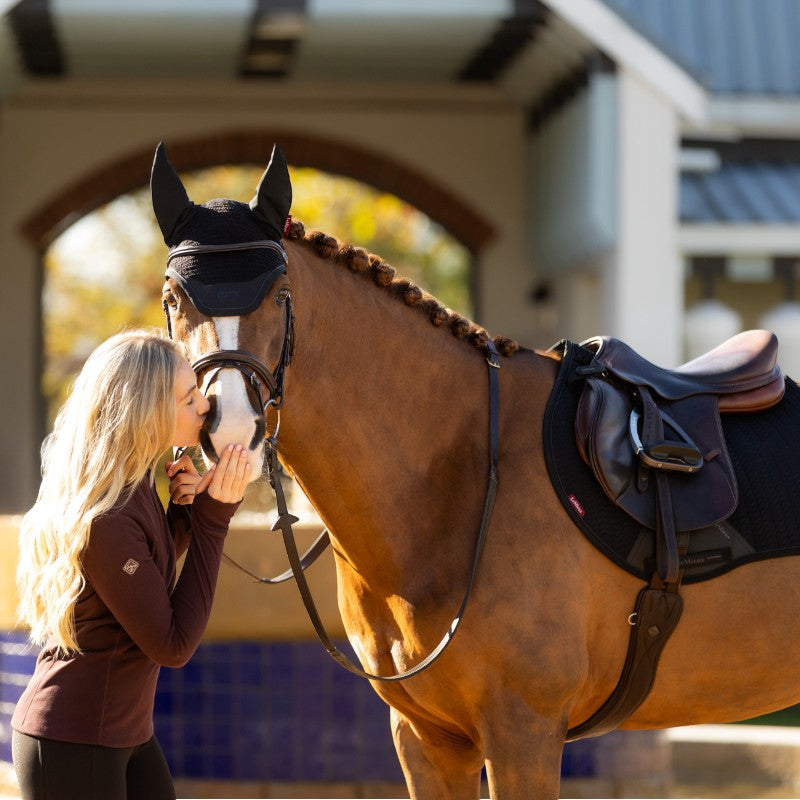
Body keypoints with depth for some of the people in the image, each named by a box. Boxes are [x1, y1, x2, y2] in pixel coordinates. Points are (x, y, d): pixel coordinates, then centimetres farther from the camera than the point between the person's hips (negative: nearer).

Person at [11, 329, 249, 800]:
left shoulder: (137, 483, 2)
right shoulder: (106, 521, -25)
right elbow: (173, 646, -19)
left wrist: (185, 511, -2)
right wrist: (213, 519, -18)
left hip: (128, 735, 9)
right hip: (71, 744, -9)